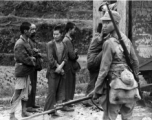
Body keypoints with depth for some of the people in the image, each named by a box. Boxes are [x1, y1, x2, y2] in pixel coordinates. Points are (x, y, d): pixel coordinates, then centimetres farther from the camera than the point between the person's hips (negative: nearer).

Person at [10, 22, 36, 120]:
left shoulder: (26, 41, 11)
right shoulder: (20, 43, -19)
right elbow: (23, 58, -22)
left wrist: (32, 58, -3)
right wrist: (32, 62, -8)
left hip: (27, 71, 10)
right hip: (22, 71, -10)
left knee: (26, 92, 17)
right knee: (18, 93, -6)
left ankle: (24, 111, 27)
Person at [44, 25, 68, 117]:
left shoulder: (64, 45, 10)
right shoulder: (50, 44, -5)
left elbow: (65, 58, 2)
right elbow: (51, 59, -12)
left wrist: (61, 66, -15)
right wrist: (58, 68, -14)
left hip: (62, 72, 5)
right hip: (53, 71, -5)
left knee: (60, 92, 5)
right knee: (52, 92, -5)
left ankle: (55, 110, 12)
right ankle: (49, 110, 3)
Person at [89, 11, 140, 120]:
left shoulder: (109, 43, -14)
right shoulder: (126, 40, 6)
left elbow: (104, 69, -13)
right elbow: (135, 62, 12)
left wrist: (97, 90, -6)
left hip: (115, 84, -7)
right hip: (128, 84, 7)